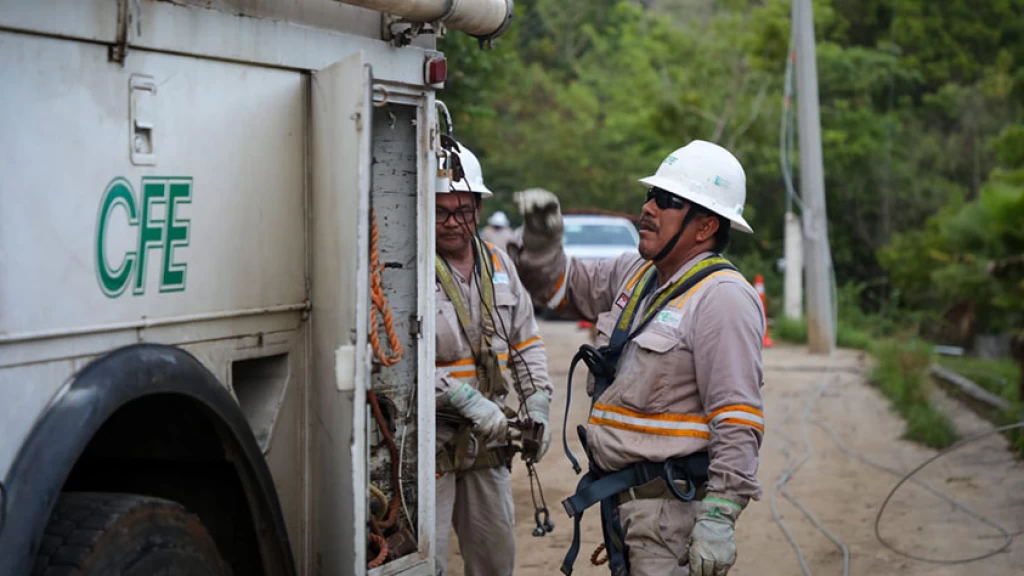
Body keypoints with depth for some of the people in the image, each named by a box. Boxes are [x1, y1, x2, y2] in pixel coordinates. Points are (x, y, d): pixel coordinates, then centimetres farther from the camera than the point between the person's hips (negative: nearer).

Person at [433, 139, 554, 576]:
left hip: (487, 442, 6)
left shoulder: (499, 264, 9)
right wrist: (464, 398, -25)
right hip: (427, 445, -6)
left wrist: (537, 407, 4)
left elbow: (526, 345, 17)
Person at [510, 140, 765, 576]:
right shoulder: (636, 275, 13)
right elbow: (558, 284, 24)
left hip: (673, 505, -9)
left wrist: (719, 517, -26)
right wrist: (542, 237, 3)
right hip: (622, 500, 9)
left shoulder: (722, 298, -16)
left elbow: (737, 421, -21)